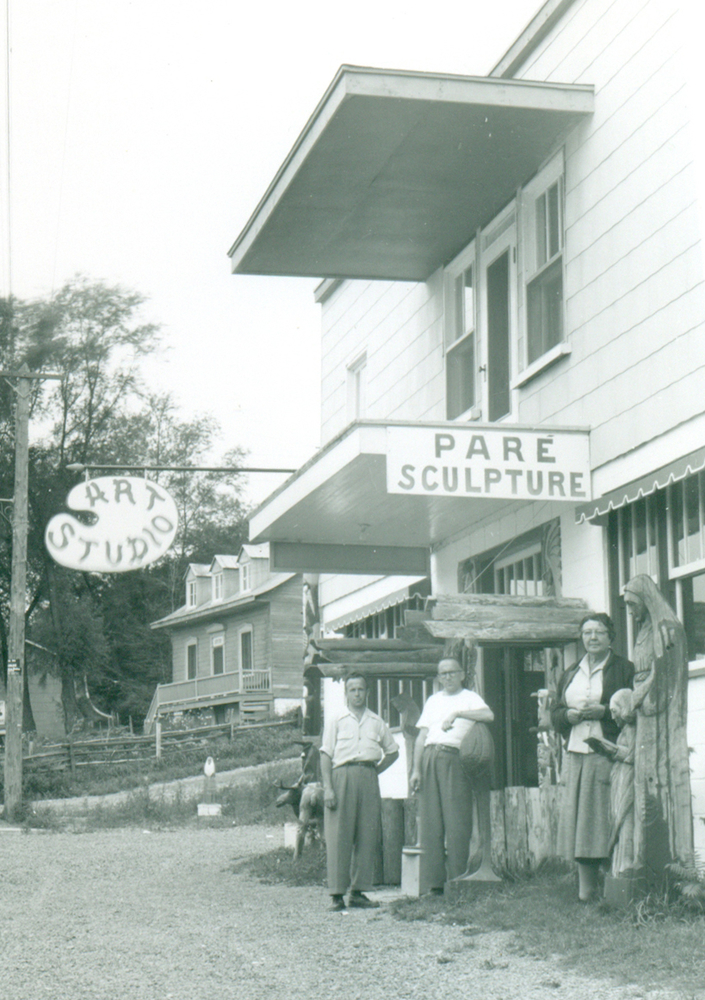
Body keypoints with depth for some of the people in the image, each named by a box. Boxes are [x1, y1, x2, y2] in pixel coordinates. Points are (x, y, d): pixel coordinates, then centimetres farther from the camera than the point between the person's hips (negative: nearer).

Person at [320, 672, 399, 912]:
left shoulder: (377, 723, 17)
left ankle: (358, 891, 6)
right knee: (339, 836, -7)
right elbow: (326, 755, 3)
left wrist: (376, 770, 11)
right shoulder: (335, 721, 9)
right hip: (342, 776, -3)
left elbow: (392, 751, 27)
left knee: (368, 836, 0)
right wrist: (327, 787, -8)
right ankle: (337, 894, -5)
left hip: (369, 777, 3)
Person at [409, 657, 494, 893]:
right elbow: (421, 737, 18)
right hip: (430, 760, 4)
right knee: (430, 823, 0)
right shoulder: (433, 701, 22)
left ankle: (457, 880, -6)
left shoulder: (469, 698, 9)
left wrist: (457, 713, -17)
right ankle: (435, 881, 3)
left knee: (457, 822, -8)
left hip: (454, 760, -4)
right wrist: (416, 769, 9)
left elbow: (488, 715, -12)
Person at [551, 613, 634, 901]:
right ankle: (586, 888, 6)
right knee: (576, 818, 1)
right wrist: (571, 714, -3)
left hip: (608, 755, -5)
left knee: (607, 819, -9)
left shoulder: (624, 669, 4)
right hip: (575, 755, 5)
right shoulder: (570, 674, 21)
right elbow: (555, 713, 18)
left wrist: (603, 711, -15)